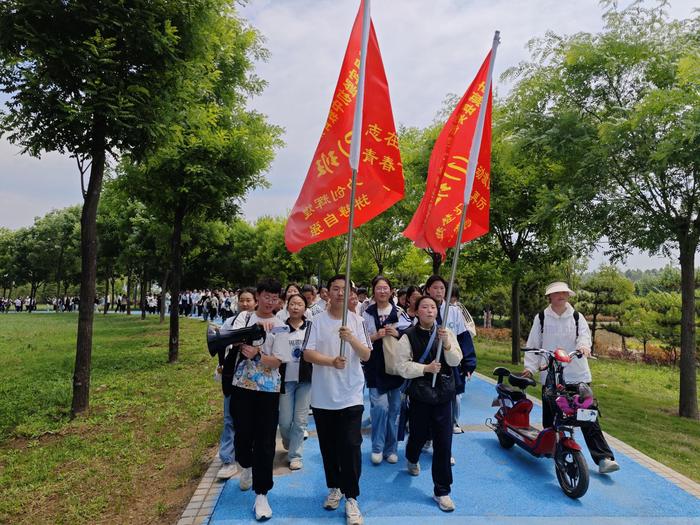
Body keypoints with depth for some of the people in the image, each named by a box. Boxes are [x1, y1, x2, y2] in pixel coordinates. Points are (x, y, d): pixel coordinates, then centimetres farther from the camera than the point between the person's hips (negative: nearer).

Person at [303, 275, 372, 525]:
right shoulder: (317, 320, -3)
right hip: (322, 395, 1)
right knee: (328, 446, 14)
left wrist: (352, 339, -22)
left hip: (351, 395, -1)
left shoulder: (357, 321, -1)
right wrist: (331, 361, -25)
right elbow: (307, 354, -8)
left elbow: (366, 356, -4)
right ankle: (334, 487, 34)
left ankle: (350, 497, 12)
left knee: (350, 446, -3)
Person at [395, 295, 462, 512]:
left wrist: (446, 344, -21)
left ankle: (442, 491, 18)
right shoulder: (408, 336, -6)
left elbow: (456, 360, -4)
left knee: (443, 442, 2)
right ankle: (411, 458, 54)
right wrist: (426, 368, -19)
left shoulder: (446, 332, 1)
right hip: (419, 393, -1)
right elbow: (402, 366, -8)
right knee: (419, 434, 17)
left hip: (443, 393, 1)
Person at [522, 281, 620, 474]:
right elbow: (533, 344, 6)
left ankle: (604, 458, -1)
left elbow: (584, 334, -5)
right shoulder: (541, 318, 5)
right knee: (550, 420, 9)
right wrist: (530, 367, -4)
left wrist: (583, 345, -29)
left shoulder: (577, 317, 8)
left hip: (577, 375, 0)